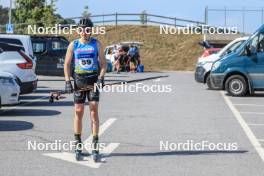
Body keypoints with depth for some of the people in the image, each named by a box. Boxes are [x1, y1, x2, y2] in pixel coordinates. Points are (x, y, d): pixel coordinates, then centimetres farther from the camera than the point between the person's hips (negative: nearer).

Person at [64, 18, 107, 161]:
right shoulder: (73, 45, 4)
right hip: (79, 81, 1)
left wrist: (101, 78, -12)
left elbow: (103, 63, 2)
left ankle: (95, 145, -4)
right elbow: (67, 64, 4)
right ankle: (77, 144, 11)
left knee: (94, 111, -6)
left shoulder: (96, 44, 3)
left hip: (93, 80, -1)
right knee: (78, 112, 2)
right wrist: (67, 81, -6)